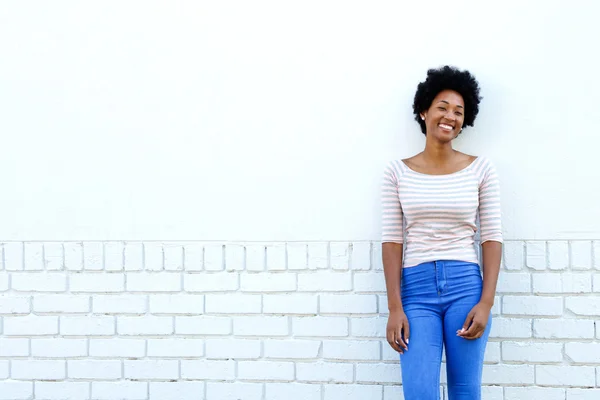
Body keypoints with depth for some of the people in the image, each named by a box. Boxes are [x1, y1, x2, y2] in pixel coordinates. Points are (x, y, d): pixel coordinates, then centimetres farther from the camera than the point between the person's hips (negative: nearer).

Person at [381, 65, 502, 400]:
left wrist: (486, 302, -6)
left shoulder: (481, 169, 4)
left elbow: (492, 237, 2)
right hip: (416, 287, 0)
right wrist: (395, 308, -5)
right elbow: (392, 239, 1)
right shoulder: (398, 172, 4)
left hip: (466, 286, 0)